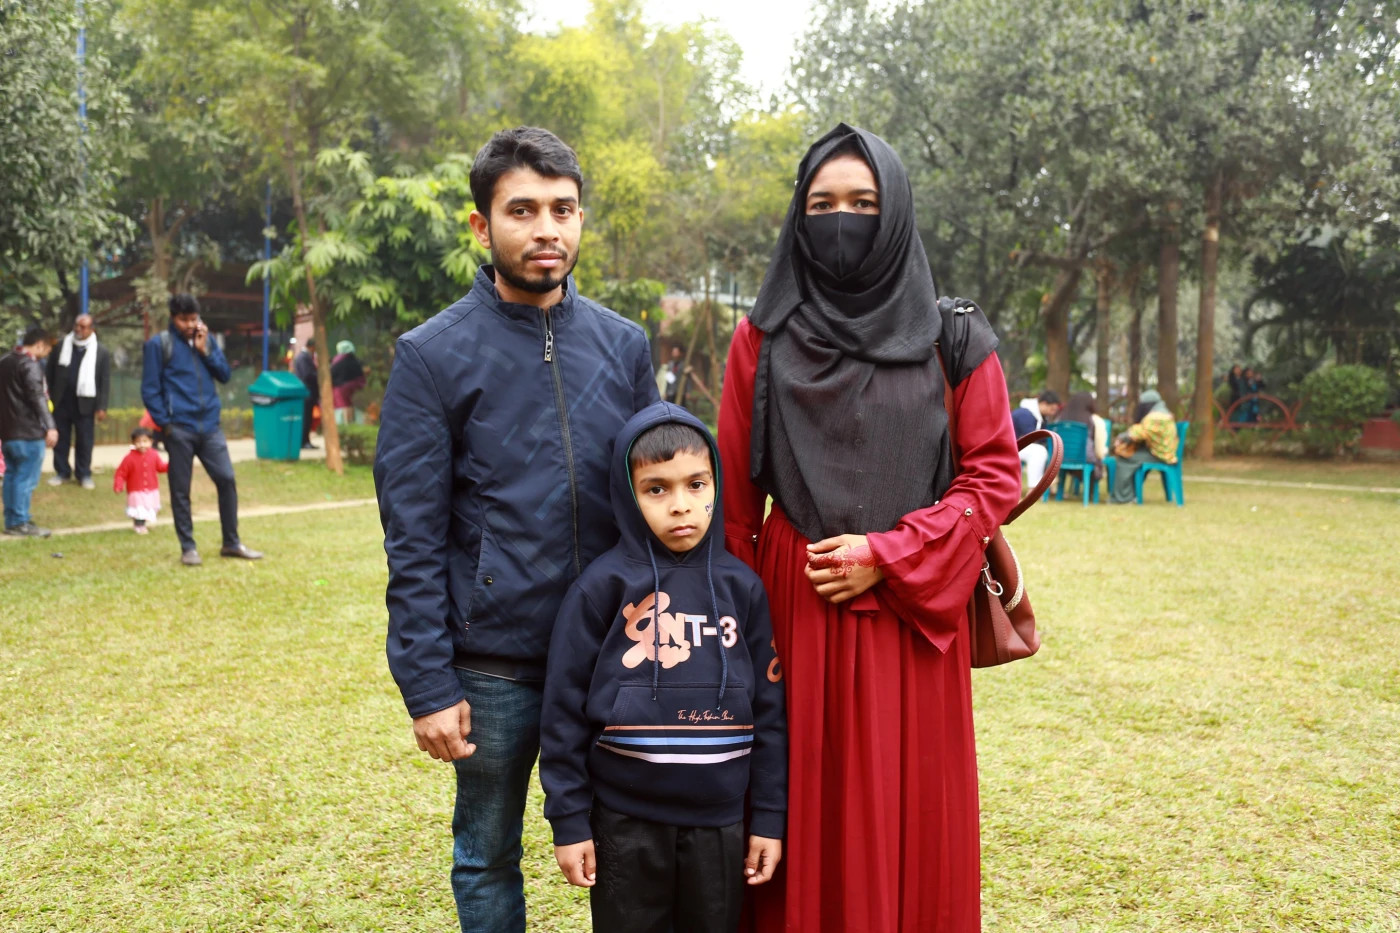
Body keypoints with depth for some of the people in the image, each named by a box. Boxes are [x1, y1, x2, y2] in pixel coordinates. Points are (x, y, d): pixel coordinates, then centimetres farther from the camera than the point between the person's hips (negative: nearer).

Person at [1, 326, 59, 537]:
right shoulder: (30, 365, -14)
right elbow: (37, 397, -23)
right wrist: (50, 426, -28)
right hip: (28, 433, -9)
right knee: (26, 478, -4)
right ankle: (19, 523, -1)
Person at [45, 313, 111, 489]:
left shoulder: (102, 352, -3)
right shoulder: (60, 346, 2)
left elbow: (105, 381, -3)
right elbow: (50, 373, 7)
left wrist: (102, 407, -7)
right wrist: (49, 396, 4)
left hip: (85, 403, -2)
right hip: (61, 402, 2)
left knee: (84, 441, 4)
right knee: (60, 440, 9)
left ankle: (84, 474, 15)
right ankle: (62, 472, 21)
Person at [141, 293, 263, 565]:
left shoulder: (207, 340, 12)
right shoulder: (158, 345, -2)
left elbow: (224, 374, 8)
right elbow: (150, 389, -4)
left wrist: (205, 350, -4)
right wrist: (163, 423, -9)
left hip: (210, 425, 4)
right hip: (179, 428, -4)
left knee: (227, 479, 1)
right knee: (180, 490, 3)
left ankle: (231, 543, 12)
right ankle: (187, 547, 13)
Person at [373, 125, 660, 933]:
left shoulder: (624, 345, 4)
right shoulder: (432, 356, -6)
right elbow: (414, 539, -7)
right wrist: (428, 684, -10)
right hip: (494, 667, -2)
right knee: (488, 855, 15)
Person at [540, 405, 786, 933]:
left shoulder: (741, 587, 1)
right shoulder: (602, 587, -7)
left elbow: (768, 709, 5)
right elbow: (564, 709, -4)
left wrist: (769, 817, 5)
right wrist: (569, 822, -4)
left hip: (719, 819, 2)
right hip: (625, 820, -2)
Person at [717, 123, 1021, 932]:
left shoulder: (952, 340, 3)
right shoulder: (763, 340, 5)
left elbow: (996, 474, 1)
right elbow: (735, 491, 3)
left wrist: (890, 554, -10)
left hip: (908, 614, 0)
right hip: (793, 609, 1)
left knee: (907, 815, 5)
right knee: (801, 811, 6)